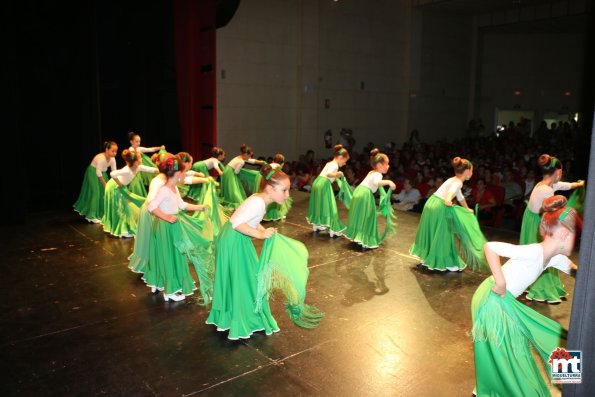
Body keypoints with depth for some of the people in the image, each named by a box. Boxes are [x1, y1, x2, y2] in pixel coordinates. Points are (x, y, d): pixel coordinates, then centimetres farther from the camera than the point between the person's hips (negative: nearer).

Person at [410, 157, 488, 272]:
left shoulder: (454, 180, 20)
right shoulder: (458, 182, -9)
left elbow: (460, 197, 36)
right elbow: (451, 191, -33)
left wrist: (467, 209, 49)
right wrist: (448, 199, -53)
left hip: (432, 204, 9)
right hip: (439, 207, -9)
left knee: (432, 233, 20)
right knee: (441, 235, 3)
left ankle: (427, 257, 34)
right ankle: (444, 262, 13)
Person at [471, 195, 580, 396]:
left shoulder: (555, 258, 2)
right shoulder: (534, 252, -27)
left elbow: (573, 268, 23)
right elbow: (489, 247, -33)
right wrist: (500, 283, -29)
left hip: (506, 302, 9)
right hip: (492, 301, -9)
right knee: (502, 354, 5)